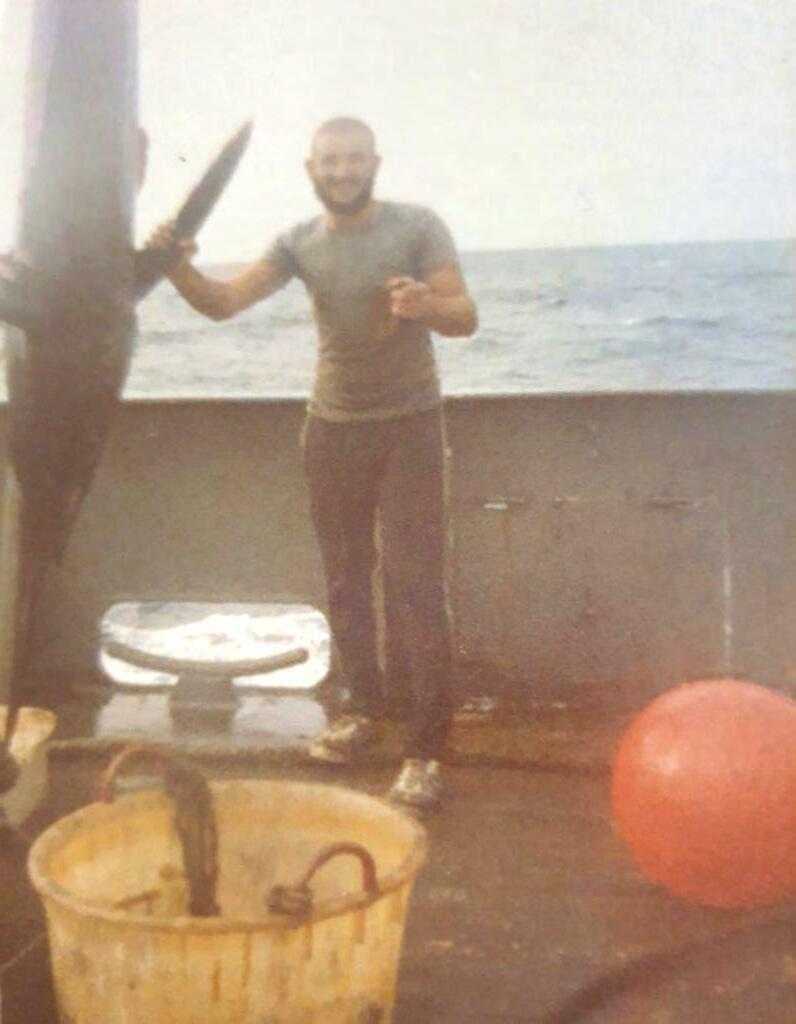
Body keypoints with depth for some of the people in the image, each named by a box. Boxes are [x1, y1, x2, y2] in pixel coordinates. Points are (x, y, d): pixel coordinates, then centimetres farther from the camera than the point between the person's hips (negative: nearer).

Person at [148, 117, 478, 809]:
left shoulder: (417, 227, -6)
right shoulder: (301, 244, 3)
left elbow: (467, 317, -10)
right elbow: (225, 302, -7)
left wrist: (424, 305, -32)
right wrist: (180, 268, -27)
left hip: (408, 424, -4)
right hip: (333, 427, 4)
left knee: (415, 581, -8)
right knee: (344, 577, 12)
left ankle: (426, 750, -3)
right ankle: (363, 709, 30)